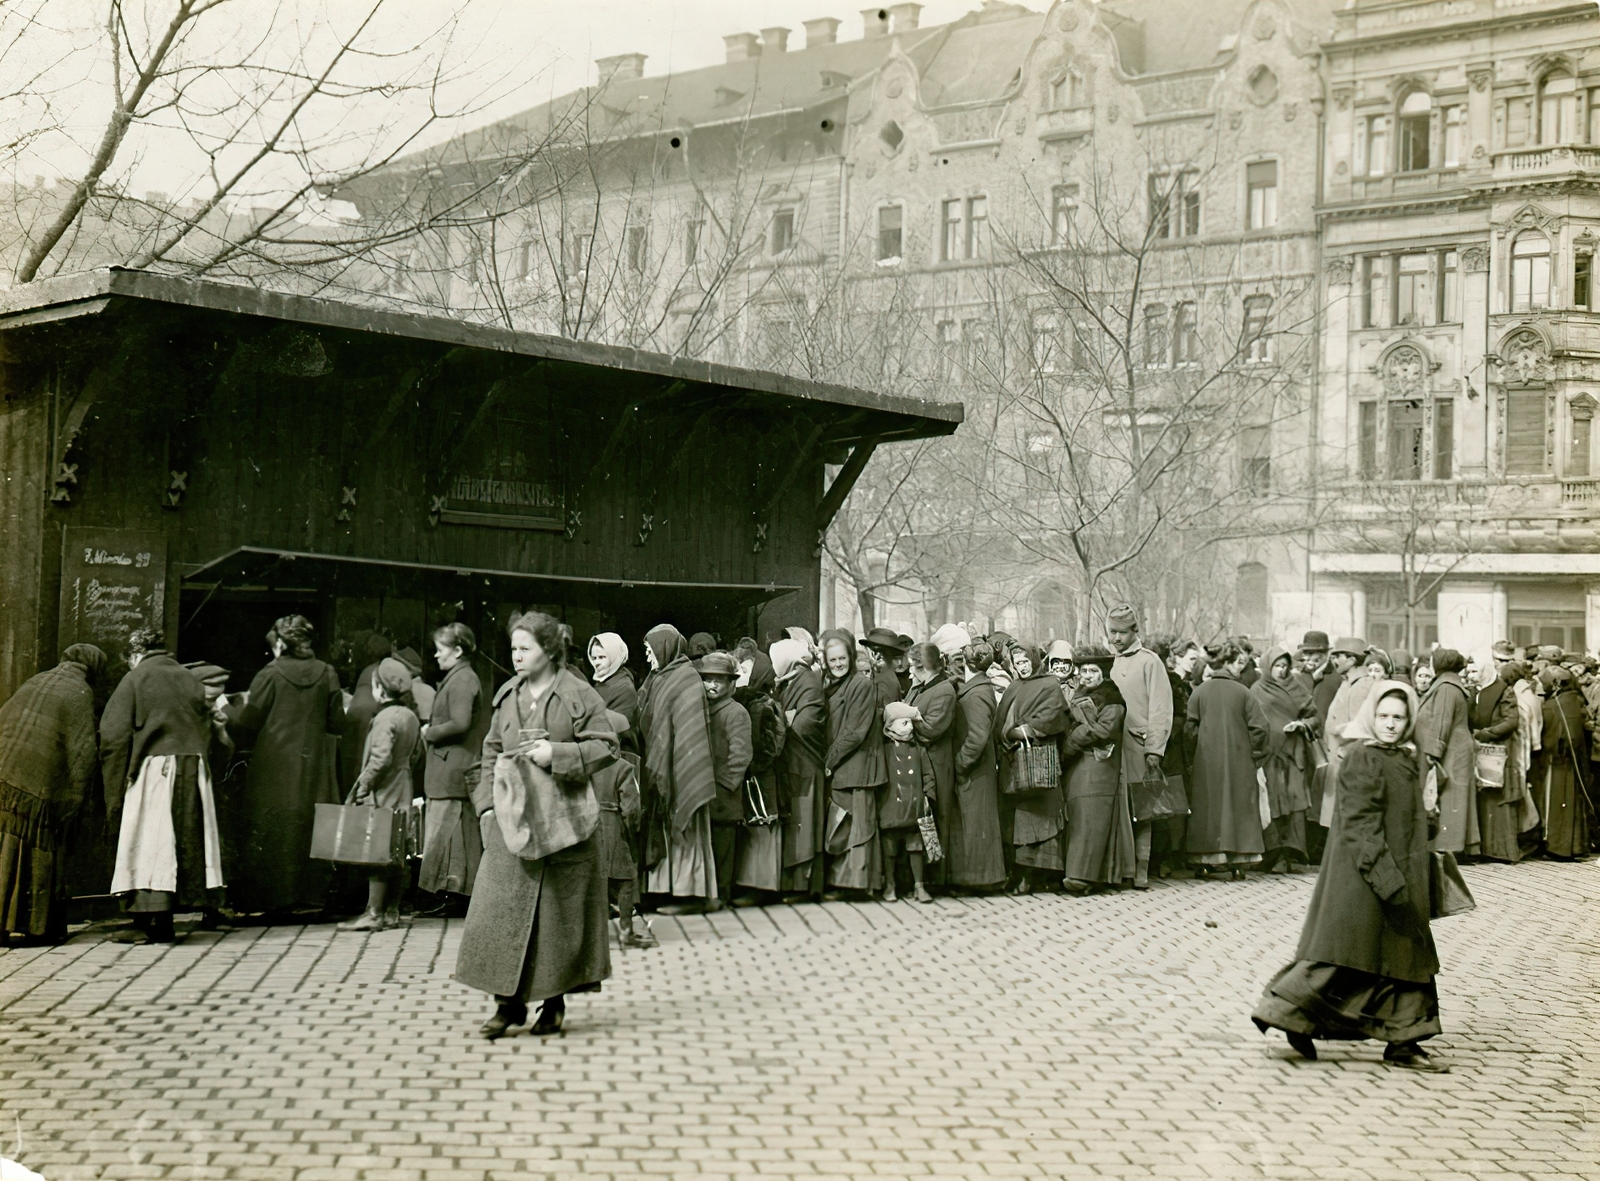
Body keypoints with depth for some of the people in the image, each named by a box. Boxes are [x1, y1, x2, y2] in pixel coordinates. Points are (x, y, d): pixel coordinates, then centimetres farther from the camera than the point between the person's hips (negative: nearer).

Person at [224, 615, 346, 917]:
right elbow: (336, 723, 2)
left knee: (270, 828, 3)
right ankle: (311, 893, 5)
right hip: (313, 765, 3)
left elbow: (247, 721, -4)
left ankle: (274, 899, 3)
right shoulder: (326, 674, 1)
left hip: (275, 765, -2)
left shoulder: (270, 675, -6)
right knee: (312, 825, 6)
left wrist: (226, 707, 15)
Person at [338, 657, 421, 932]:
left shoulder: (385, 718, -17)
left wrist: (363, 785, -15)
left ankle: (374, 913, -5)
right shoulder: (411, 716, 9)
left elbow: (380, 758, -23)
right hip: (402, 792, 9)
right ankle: (392, 911, 17)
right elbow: (415, 753, 17)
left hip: (382, 793, -9)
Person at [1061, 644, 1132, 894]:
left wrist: (1073, 740, -9)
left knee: (1091, 819, -11)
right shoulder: (1077, 697, 21)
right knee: (1077, 817, 3)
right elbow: (1067, 726, 19)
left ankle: (1084, 875, -16)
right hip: (1077, 768, 7)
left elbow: (1104, 728, -14)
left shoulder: (1112, 699, -3)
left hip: (1100, 767, -7)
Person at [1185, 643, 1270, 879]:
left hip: (1207, 761, 2)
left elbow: (1191, 727, -4)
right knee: (1238, 807, 5)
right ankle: (1237, 862, 3)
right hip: (1238, 760, -2)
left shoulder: (1199, 692, -1)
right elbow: (1258, 726, -8)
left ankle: (1205, 861, 8)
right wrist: (1256, 756, 3)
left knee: (1208, 807, 8)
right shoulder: (1242, 692, -6)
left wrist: (1199, 748, 9)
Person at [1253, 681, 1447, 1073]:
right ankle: (1287, 1011, 7)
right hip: (1364, 877, -9)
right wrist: (1388, 880, -24)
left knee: (1405, 955, 9)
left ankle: (1402, 1043, 15)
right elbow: (1360, 827, -20)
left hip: (1402, 874, 9)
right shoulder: (1362, 760, -15)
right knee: (1348, 951, -5)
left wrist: (1413, 878, 16)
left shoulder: (1405, 757, 11)